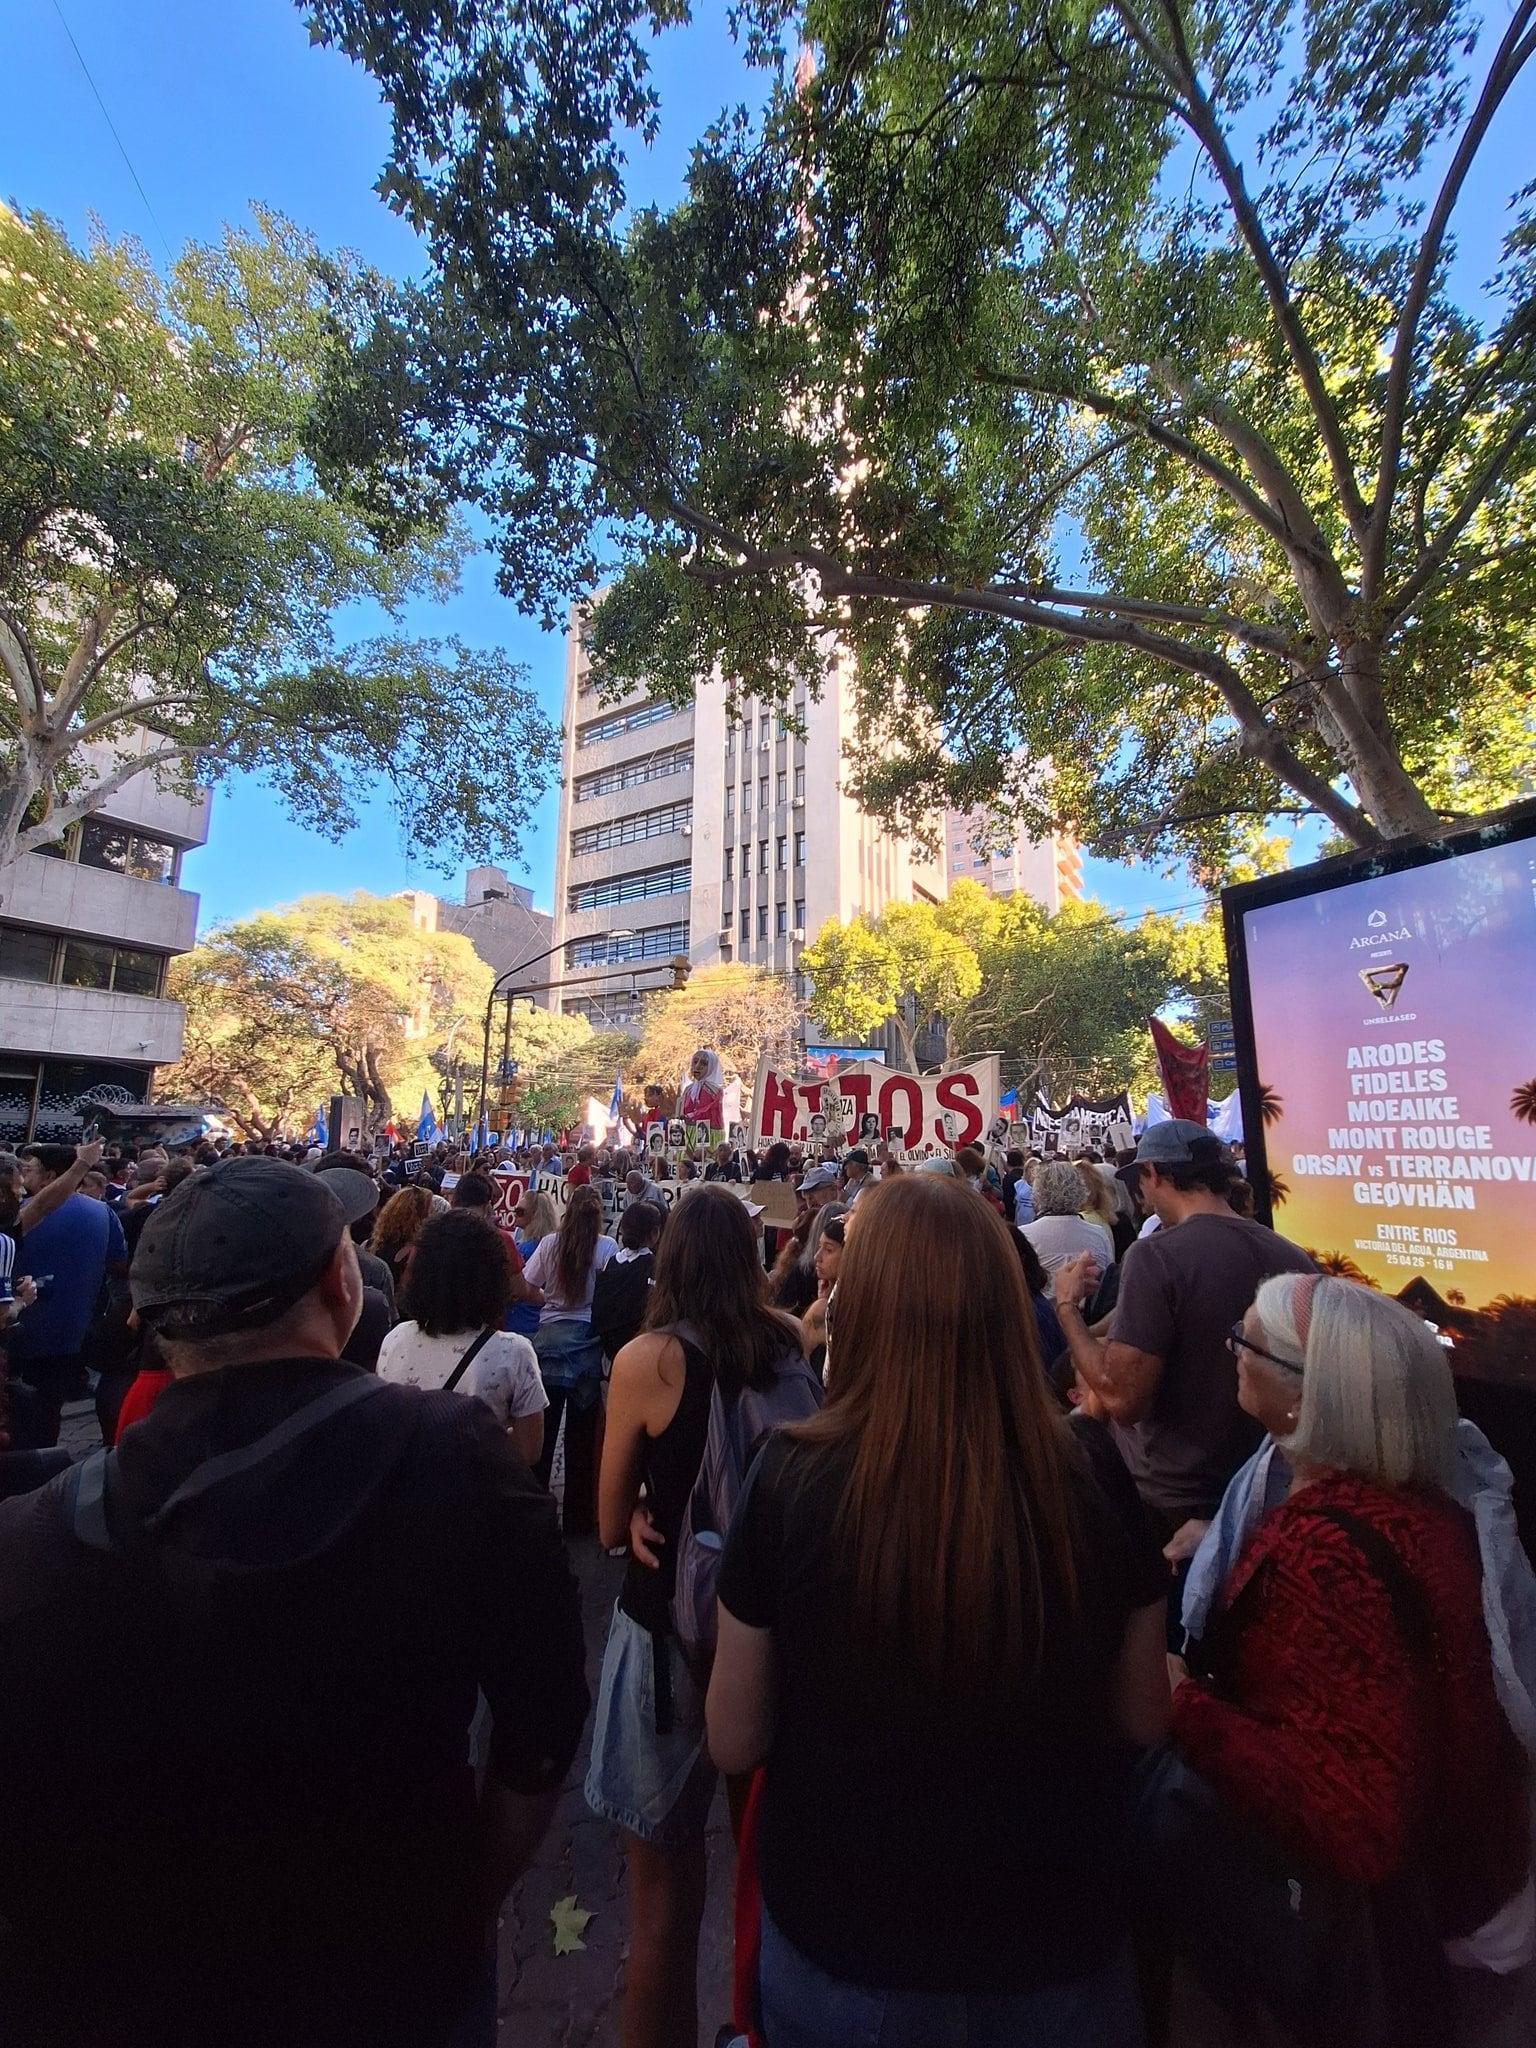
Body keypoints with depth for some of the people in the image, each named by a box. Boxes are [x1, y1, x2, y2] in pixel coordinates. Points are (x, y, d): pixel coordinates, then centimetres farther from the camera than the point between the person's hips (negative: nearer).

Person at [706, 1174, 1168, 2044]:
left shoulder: (793, 1478, -26)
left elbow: (734, 1741, -12)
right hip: (1056, 1949, 1)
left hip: (843, 1950, 0)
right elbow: (1144, 1718, -3)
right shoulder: (1096, 1483, -21)